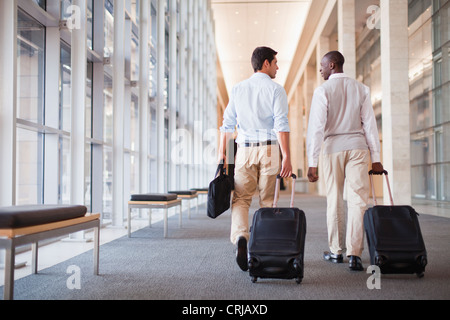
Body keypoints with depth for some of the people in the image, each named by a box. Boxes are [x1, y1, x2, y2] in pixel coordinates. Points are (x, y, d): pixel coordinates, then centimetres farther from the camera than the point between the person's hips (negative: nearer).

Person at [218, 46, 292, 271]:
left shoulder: (238, 89, 10)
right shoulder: (275, 89, -2)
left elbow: (227, 123, 9)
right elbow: (281, 125, -11)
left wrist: (222, 152, 13)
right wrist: (286, 157, -13)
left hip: (244, 149, 2)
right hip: (269, 149, -2)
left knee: (241, 198, 2)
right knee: (268, 201, 8)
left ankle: (240, 238, -22)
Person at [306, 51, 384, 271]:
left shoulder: (323, 91, -3)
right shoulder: (361, 89, 8)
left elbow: (316, 127, -8)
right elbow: (370, 124, 5)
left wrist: (312, 162, -7)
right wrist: (376, 158, 8)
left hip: (333, 147, -2)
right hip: (358, 146, 2)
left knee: (334, 200, 8)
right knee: (358, 199, -2)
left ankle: (336, 251, 18)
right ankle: (354, 253, -10)